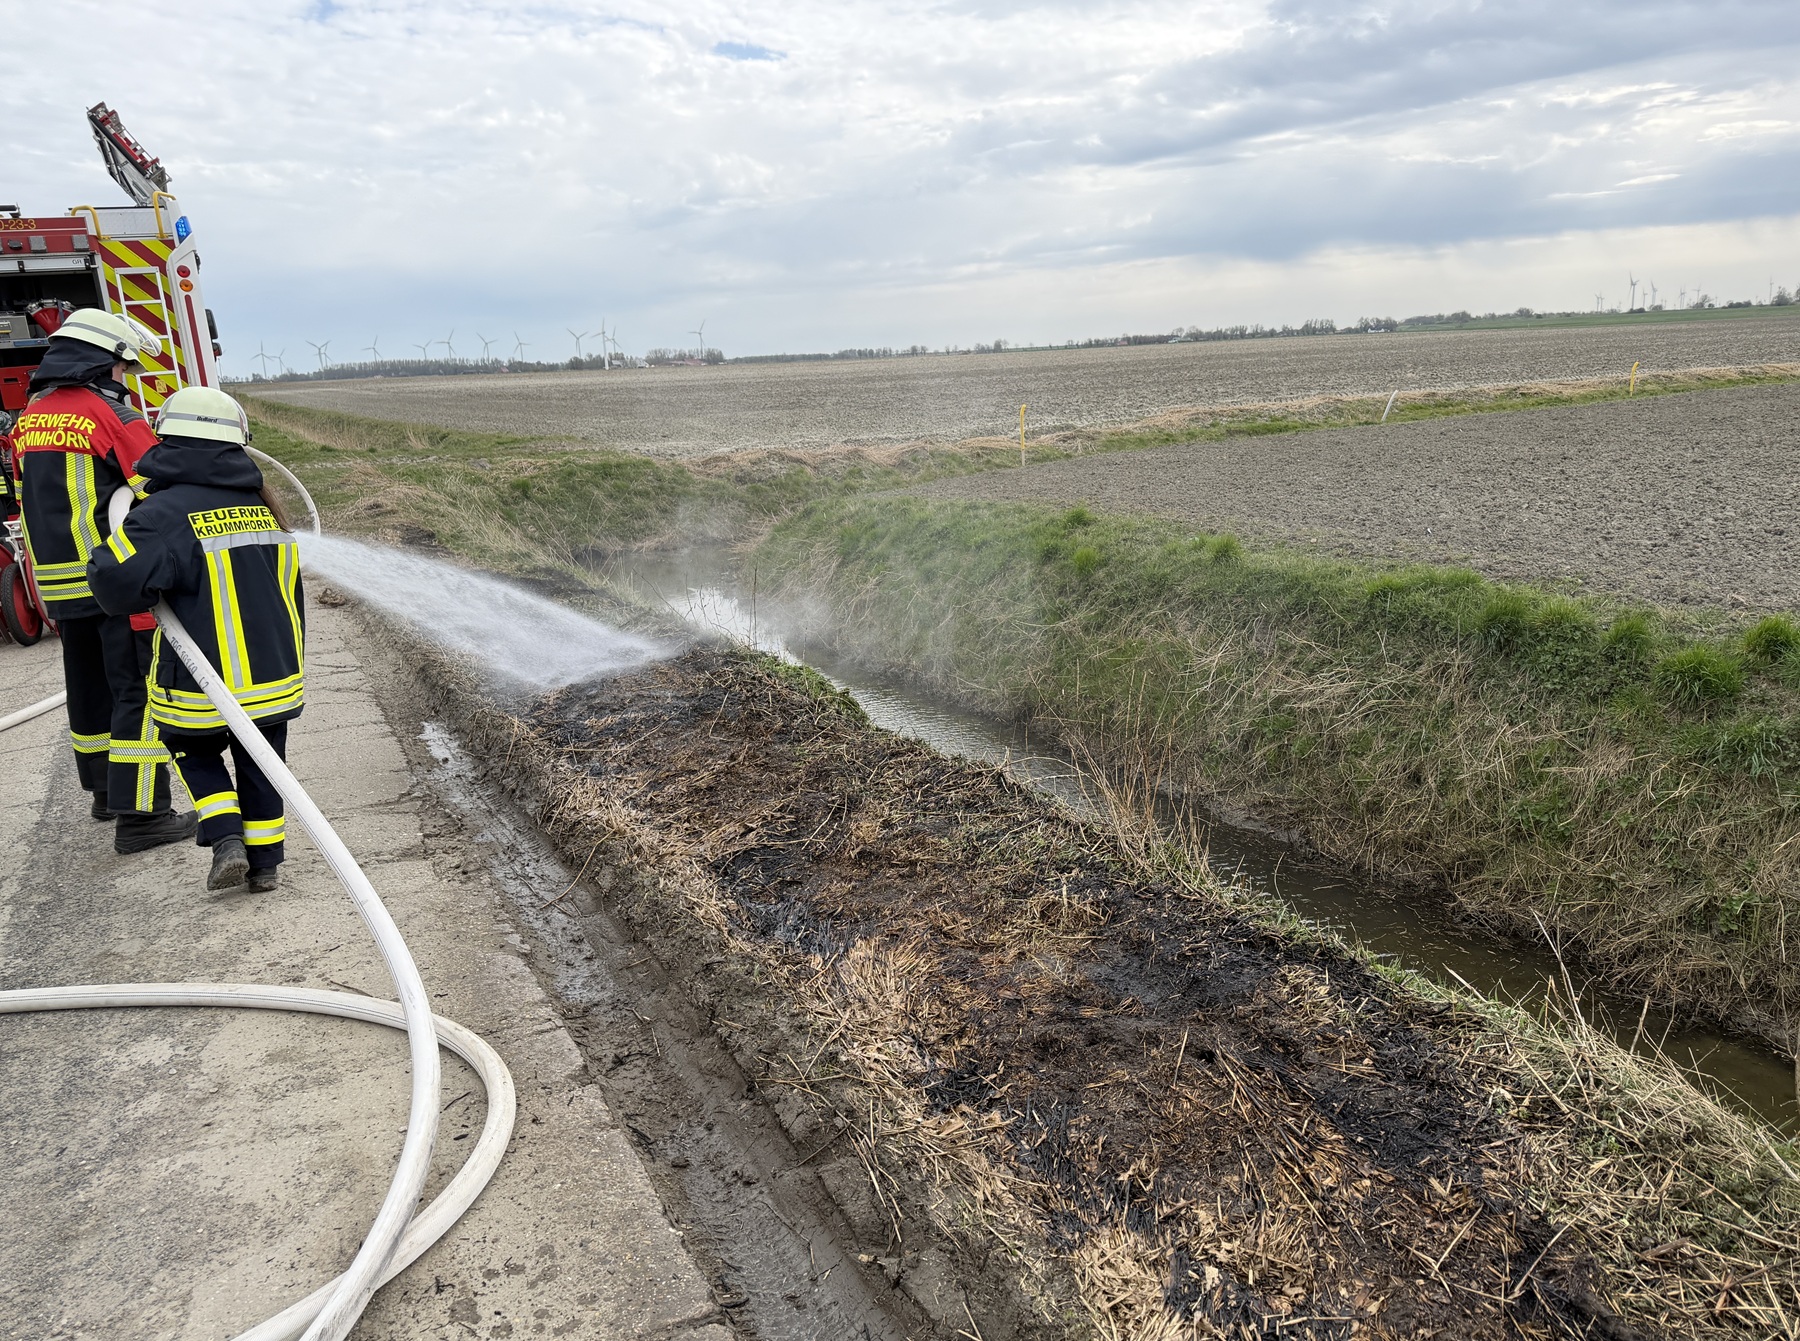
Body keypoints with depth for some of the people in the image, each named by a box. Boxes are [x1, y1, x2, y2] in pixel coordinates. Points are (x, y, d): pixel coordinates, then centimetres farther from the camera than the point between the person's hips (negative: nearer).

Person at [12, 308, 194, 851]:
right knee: (138, 691, -4)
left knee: (90, 685, 19)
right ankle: (140, 814, -4)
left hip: (59, 584, 8)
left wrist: (48, 579, 23)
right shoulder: (115, 418, -13)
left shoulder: (28, 419, 12)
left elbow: (33, 503, 17)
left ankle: (105, 788, 35)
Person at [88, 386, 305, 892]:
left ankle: (227, 839, 7)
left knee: (195, 753, 23)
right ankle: (264, 863, 25)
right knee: (259, 767, 19)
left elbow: (115, 582, -26)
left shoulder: (164, 514, -16)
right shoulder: (265, 507, 3)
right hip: (275, 680, 4)